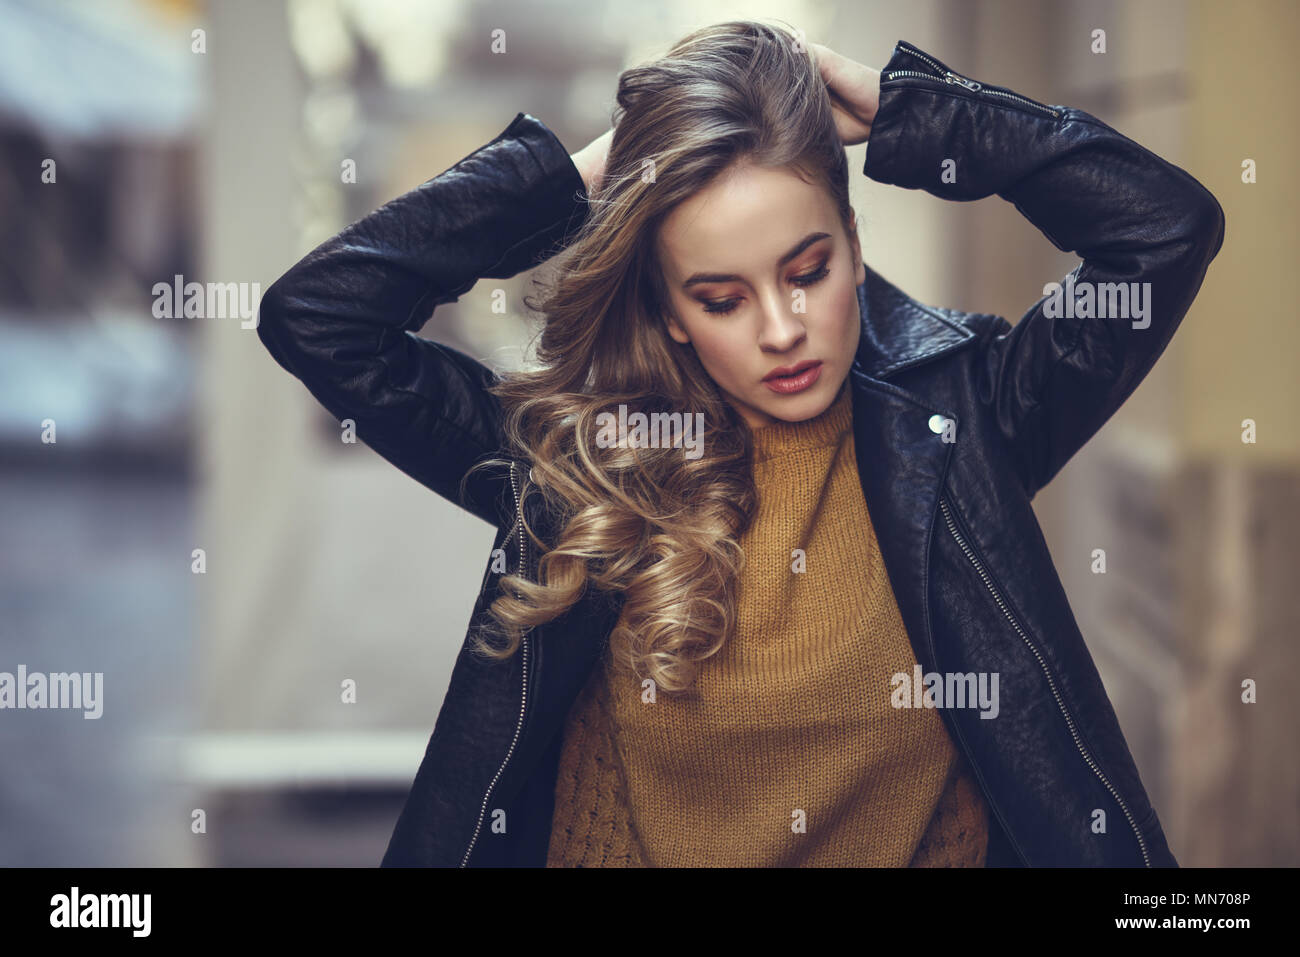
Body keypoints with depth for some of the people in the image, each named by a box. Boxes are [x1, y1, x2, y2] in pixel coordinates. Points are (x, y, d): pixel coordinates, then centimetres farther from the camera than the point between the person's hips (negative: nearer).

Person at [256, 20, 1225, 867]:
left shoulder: (954, 416, 2)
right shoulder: (579, 458, 2)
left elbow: (1169, 221, -4)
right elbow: (313, 312, -2)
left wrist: (895, 104, -1)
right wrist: (578, 175, 0)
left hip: (926, 848, 1)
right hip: (625, 850, 0)